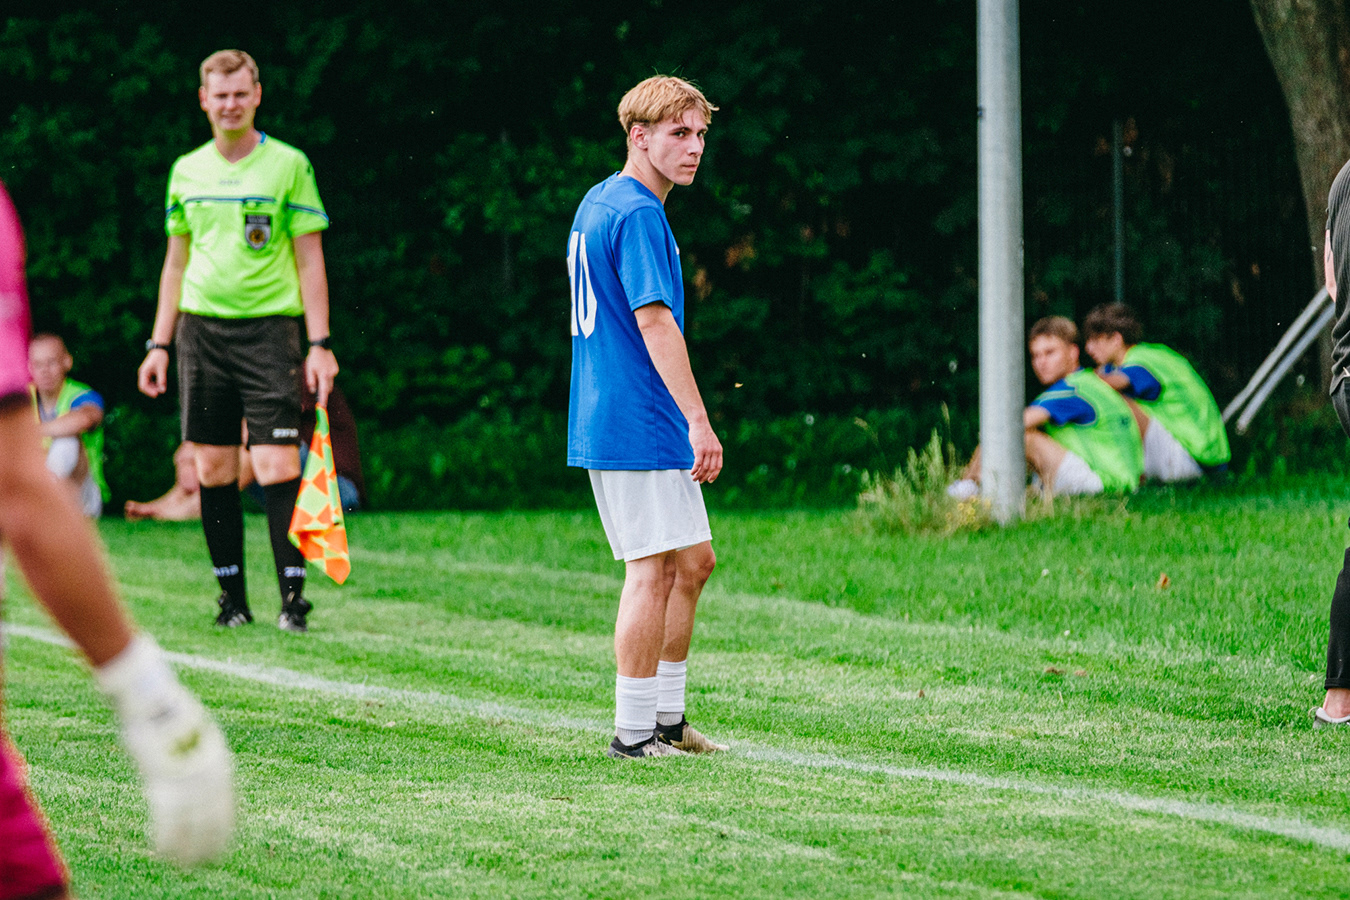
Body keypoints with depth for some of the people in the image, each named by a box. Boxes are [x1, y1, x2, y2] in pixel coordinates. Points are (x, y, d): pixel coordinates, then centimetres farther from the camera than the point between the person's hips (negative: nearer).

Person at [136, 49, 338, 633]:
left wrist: (320, 344, -7)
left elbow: (310, 261, 0)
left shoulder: (288, 165, -1)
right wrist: (159, 344, 12)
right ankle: (232, 598, 11)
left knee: (277, 467, -11)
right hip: (201, 327, 4)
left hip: (269, 327, -4)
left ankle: (292, 596, -9)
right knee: (213, 470, 3)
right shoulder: (187, 171, 11)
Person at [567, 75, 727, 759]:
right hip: (638, 426, -10)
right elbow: (654, 320, -23)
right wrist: (698, 420, -26)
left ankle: (667, 718, 20)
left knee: (692, 562, 15)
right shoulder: (637, 214, -15)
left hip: (605, 420, 10)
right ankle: (634, 734, -2)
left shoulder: (596, 204, 16)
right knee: (653, 570, -6)